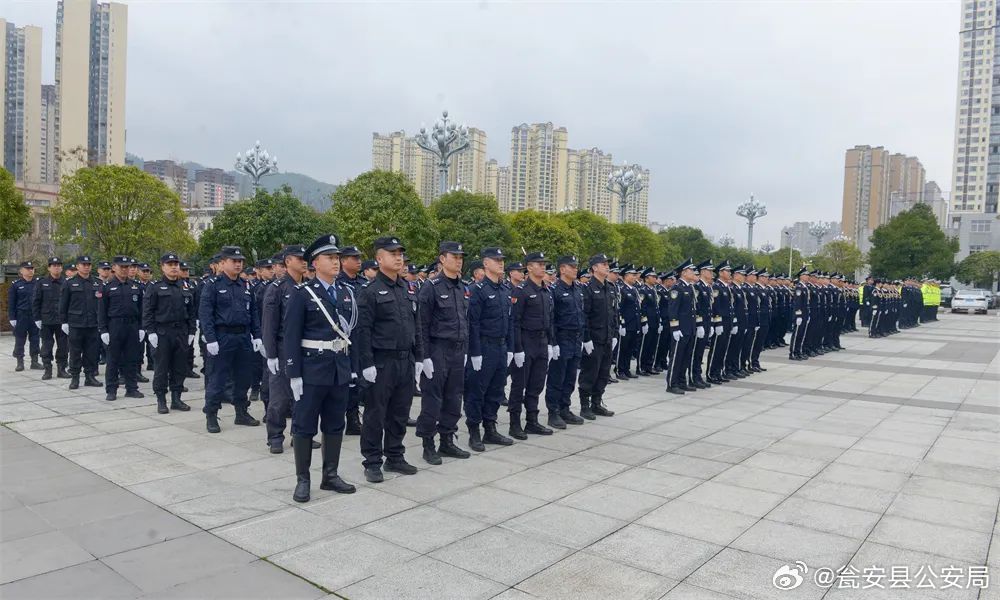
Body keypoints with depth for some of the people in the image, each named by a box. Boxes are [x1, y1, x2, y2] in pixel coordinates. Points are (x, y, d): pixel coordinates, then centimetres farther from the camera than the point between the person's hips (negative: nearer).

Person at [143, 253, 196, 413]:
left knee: (180, 367, 7)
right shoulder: (154, 287, -1)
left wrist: (191, 331, 7)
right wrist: (150, 332, -13)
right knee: (161, 368, 2)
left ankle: (176, 399, 17)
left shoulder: (186, 287, 11)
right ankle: (161, 401, 11)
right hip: (162, 333, -4)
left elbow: (191, 311, 12)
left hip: (181, 333, 4)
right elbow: (147, 311, -5)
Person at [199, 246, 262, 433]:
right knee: (217, 378, 0)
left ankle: (242, 413, 24)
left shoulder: (245, 286, 12)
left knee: (243, 377, 12)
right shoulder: (213, 285, -5)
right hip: (222, 337, -5)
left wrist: (256, 336, 8)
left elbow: (253, 312, 15)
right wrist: (210, 339, -18)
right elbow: (204, 314, -11)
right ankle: (211, 416, 11)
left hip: (244, 337, 6)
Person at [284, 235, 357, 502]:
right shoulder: (302, 293, -7)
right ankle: (302, 480, 16)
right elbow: (291, 336, -10)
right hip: (312, 368, -5)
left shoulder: (347, 292, 8)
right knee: (304, 425, 5)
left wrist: (354, 364, 8)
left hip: (340, 368, 5)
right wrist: (294, 374, -14)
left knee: (335, 424, 13)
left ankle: (330, 475, 25)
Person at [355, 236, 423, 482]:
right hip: (381, 362, -6)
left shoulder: (408, 290, 11)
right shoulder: (370, 291, -9)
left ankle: (395, 457, 27)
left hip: (406, 361, 6)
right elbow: (363, 330, -13)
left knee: (400, 413, 14)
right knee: (375, 414, 4)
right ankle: (372, 462, 16)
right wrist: (367, 364, -17)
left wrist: (418, 357, 12)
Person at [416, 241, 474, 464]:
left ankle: (447, 441, 23)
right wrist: (425, 356, -14)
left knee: (454, 398, 12)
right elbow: (422, 324, -11)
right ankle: (428, 446, 12)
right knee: (433, 399, 1)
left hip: (458, 351, 7)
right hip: (438, 351, -7)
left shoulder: (462, 288, 12)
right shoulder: (431, 287, -9)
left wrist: (465, 351, 15)